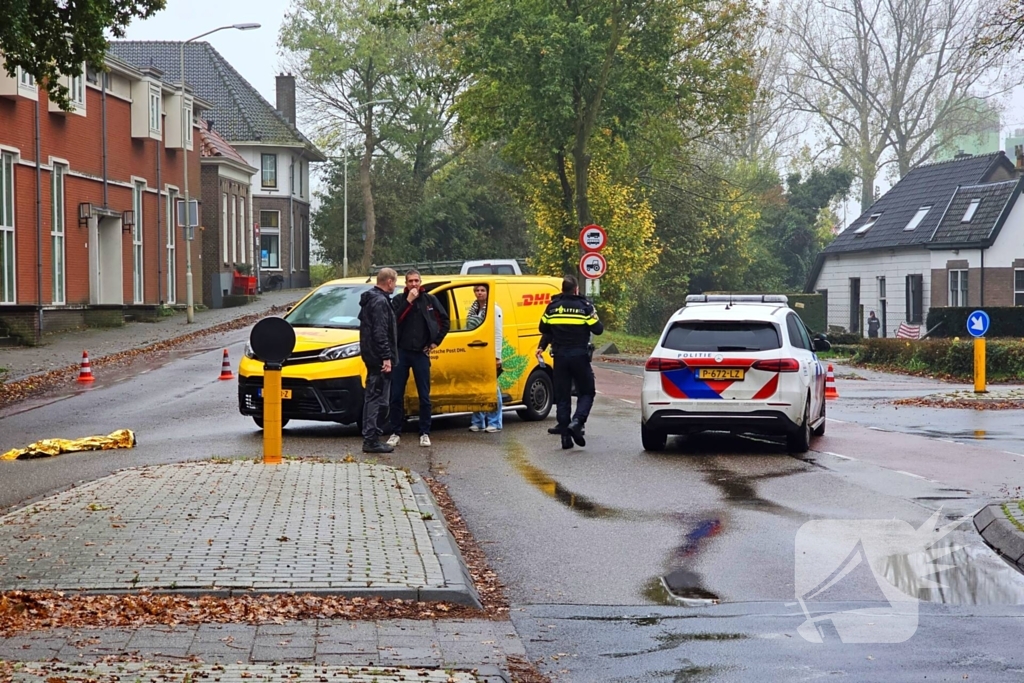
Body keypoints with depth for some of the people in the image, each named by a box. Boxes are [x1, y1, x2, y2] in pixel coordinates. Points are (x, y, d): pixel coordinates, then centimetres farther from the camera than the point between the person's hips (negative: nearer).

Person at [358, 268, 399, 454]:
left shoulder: (371, 299, 17)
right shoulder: (380, 302, -16)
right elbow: (380, 333, -22)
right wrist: (386, 357, -22)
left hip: (371, 355, 11)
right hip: (379, 357, -11)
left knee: (372, 397, 14)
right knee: (378, 399, -8)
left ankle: (370, 438, 19)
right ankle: (371, 440, -9)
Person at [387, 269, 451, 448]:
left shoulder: (430, 300, 5)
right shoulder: (399, 300, 3)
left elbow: (445, 322, 11)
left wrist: (436, 341, 3)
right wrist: (408, 302, -16)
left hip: (421, 353, 0)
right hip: (401, 352, 0)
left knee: (424, 396, 2)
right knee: (396, 395, 1)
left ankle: (424, 433, 10)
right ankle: (395, 433, 8)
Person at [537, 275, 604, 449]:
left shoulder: (553, 307, 3)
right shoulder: (584, 306, -6)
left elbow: (544, 329, 10)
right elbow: (597, 329, -5)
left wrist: (542, 347, 27)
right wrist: (593, 316, 13)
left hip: (560, 356, 3)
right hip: (579, 355, -3)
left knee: (562, 396, 8)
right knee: (586, 393, 8)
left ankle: (565, 434, 3)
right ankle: (577, 422, -16)